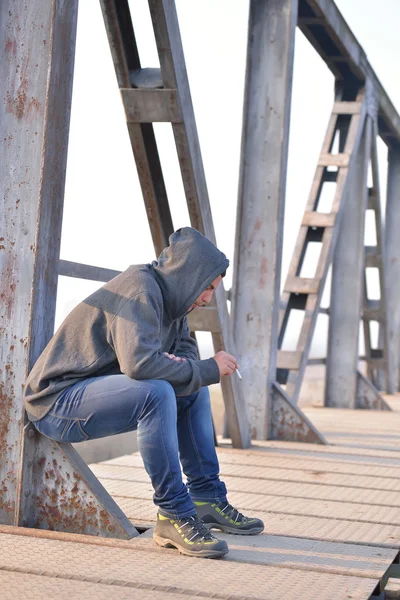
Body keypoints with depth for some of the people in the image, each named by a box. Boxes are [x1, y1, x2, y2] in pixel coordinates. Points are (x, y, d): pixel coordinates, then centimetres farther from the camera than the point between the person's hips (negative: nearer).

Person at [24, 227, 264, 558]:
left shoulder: (168, 296, 8)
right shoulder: (139, 289, -21)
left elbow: (185, 350, 13)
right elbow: (139, 362, -35)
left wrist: (197, 369, -11)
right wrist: (208, 369, -23)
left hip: (92, 391, 10)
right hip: (57, 398, -10)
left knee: (194, 390, 9)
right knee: (157, 393, -32)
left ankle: (207, 498, 10)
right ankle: (174, 516, -24)